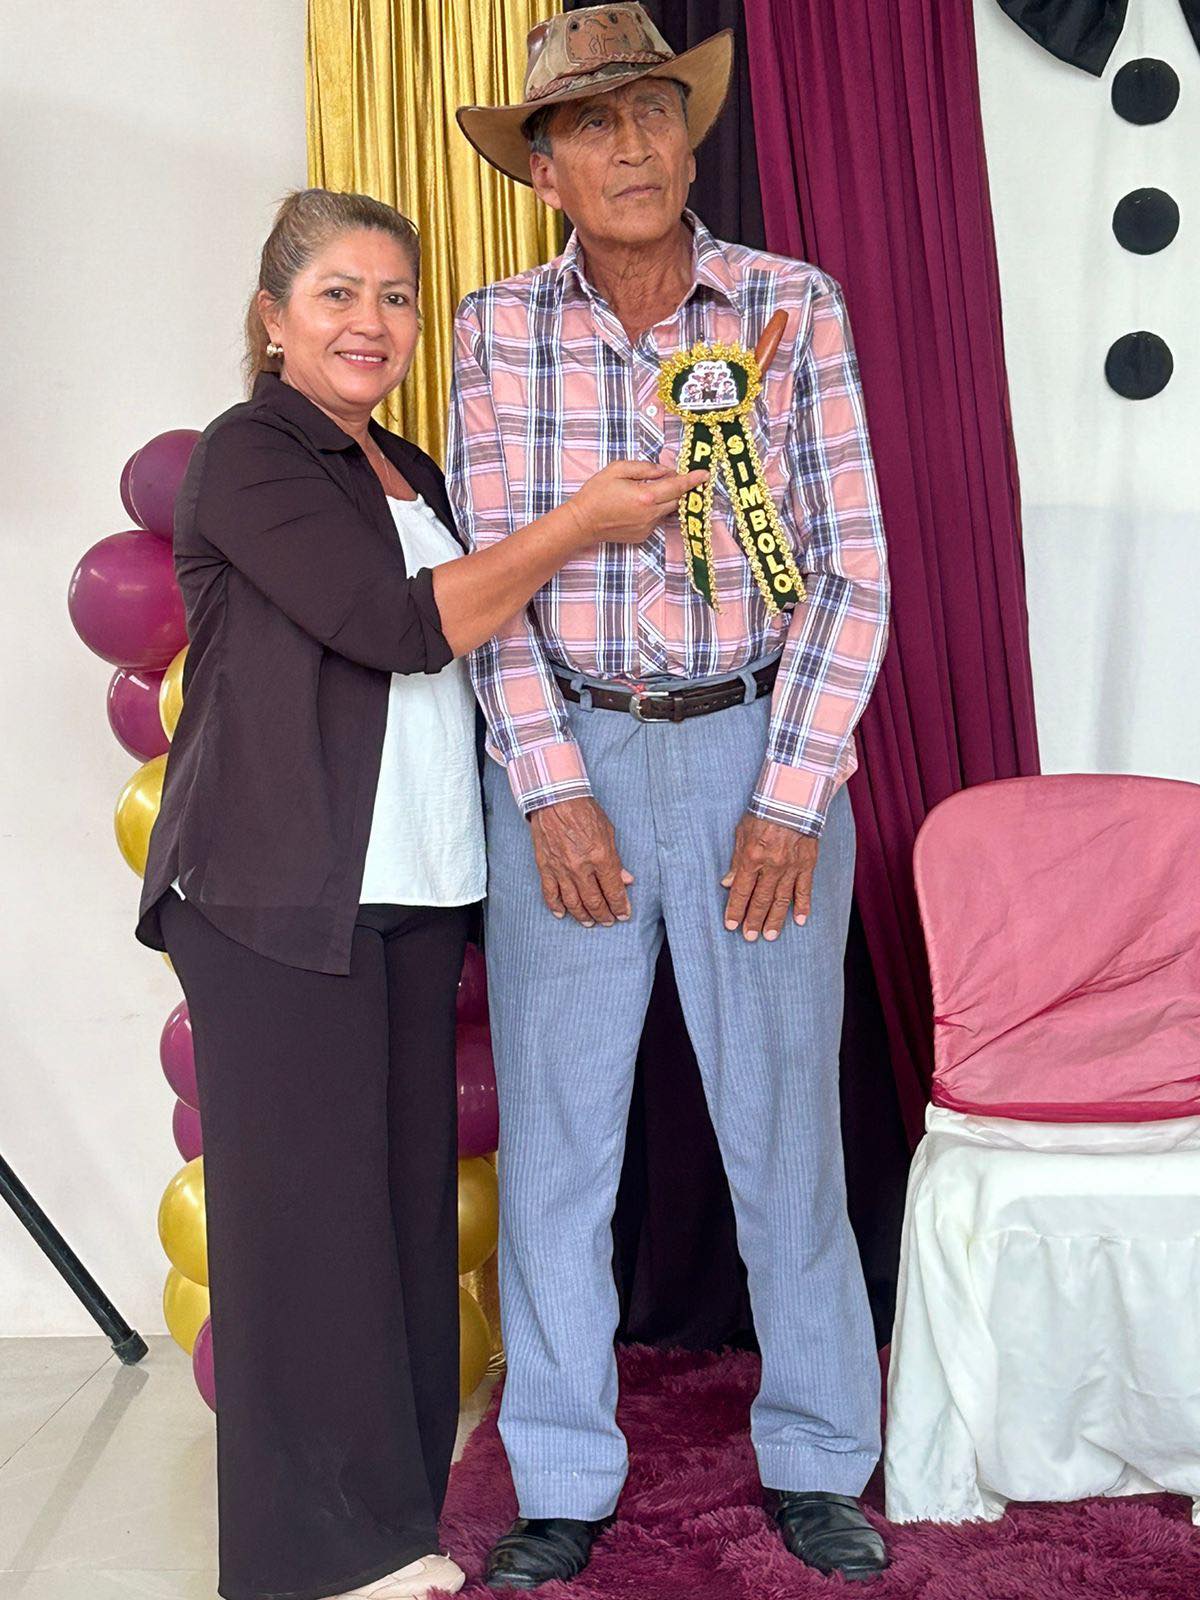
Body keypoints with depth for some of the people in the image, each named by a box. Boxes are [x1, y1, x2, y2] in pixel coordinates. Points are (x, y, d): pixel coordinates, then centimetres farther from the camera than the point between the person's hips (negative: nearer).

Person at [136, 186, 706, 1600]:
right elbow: (400, 625, -15)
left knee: (405, 1193, 8)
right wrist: (578, 523, -8)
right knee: (306, 1203, -3)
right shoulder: (247, 457, -5)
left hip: (407, 892, 7)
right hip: (281, 898, -7)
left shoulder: (408, 473, 20)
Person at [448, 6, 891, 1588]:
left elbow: (852, 568, -4)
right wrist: (551, 791, -8)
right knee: (555, 1132, 6)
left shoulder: (795, 308, -2)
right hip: (562, 760, 1)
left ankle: (818, 1463, 25)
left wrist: (792, 801, -10)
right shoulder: (497, 329, 1)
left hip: (761, 752, -1)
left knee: (784, 1119, 7)